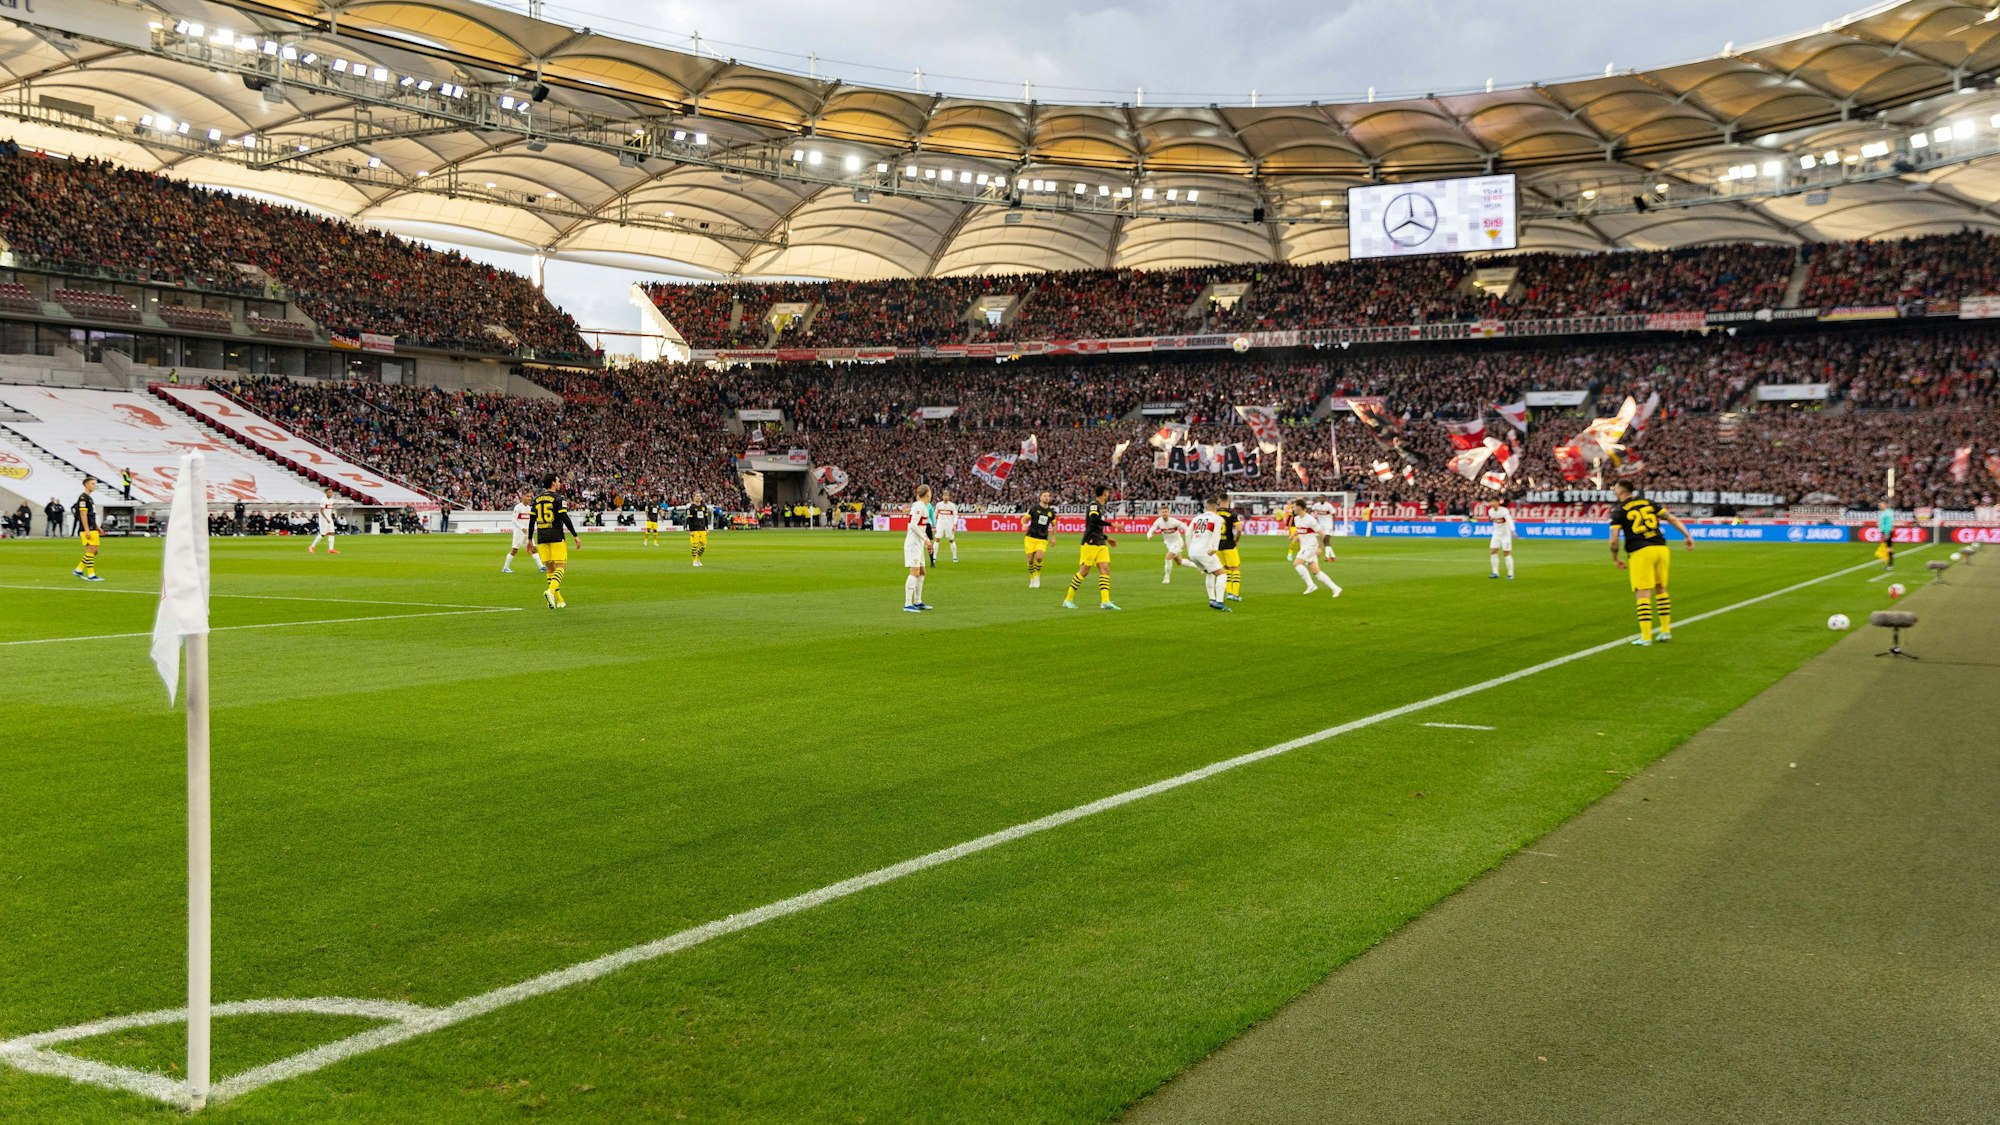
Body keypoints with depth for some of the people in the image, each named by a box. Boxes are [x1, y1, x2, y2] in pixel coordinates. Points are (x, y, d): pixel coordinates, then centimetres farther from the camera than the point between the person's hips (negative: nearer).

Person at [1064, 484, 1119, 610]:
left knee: (1105, 569, -5)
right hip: (1090, 543, -9)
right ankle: (1068, 600, 4)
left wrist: (1106, 538, 24)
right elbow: (1093, 520, -28)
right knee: (1084, 571, -6)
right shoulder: (1094, 505, -9)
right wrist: (1111, 524, -27)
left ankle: (1105, 601, -11)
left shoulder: (1102, 507, 18)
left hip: (1100, 543, 9)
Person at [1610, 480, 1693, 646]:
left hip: (1640, 552, -5)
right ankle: (1666, 630, 22)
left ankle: (1645, 636, -7)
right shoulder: (1648, 503, 15)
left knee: (1642, 594, -4)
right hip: (1660, 547, 5)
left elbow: (1614, 540, -4)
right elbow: (1672, 519, 11)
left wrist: (1615, 559, 10)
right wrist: (1688, 536, 13)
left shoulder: (1618, 511, 3)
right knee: (1661, 589, 19)